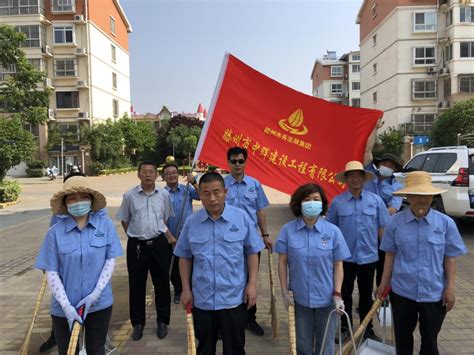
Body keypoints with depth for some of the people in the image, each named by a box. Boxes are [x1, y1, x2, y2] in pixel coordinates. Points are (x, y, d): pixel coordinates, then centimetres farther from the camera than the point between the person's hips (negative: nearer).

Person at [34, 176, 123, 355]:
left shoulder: (105, 224, -9)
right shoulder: (55, 232, -10)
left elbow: (111, 259, -6)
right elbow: (51, 272, -8)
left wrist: (96, 293, -13)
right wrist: (66, 306, -14)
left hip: (100, 303, 1)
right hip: (64, 308, 0)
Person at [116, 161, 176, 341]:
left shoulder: (164, 194, -1)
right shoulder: (129, 195, -4)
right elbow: (124, 220, 7)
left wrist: (168, 235, 9)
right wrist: (135, 236, 6)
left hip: (159, 243, 1)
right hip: (136, 245, -1)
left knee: (162, 283, 10)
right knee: (136, 284, 10)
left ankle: (162, 321, 28)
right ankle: (138, 323, 28)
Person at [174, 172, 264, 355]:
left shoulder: (241, 217, -9)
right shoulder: (192, 222, -4)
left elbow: (252, 252, -2)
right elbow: (184, 257, 4)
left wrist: (252, 284, -6)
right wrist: (186, 289, 3)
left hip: (233, 297, -1)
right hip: (202, 298, 2)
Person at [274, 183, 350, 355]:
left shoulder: (333, 231, -8)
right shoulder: (288, 230, -10)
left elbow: (338, 265, -3)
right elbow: (282, 262, -3)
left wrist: (337, 294, -8)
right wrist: (285, 292, -4)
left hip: (326, 299, 0)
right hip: (300, 298, 0)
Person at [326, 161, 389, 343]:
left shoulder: (375, 200, -2)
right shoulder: (337, 201, -4)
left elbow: (382, 228, 2)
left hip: (368, 257, 1)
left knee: (366, 294, 16)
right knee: (345, 294, 13)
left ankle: (367, 328, 33)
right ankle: (345, 328, 30)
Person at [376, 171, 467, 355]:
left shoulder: (446, 223, -7)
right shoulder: (395, 222, -8)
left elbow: (450, 257, -2)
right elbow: (390, 254, 0)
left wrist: (450, 288, -4)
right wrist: (384, 283, 1)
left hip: (434, 293, 0)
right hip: (402, 291, 0)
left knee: (430, 339, 17)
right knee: (402, 337, 19)